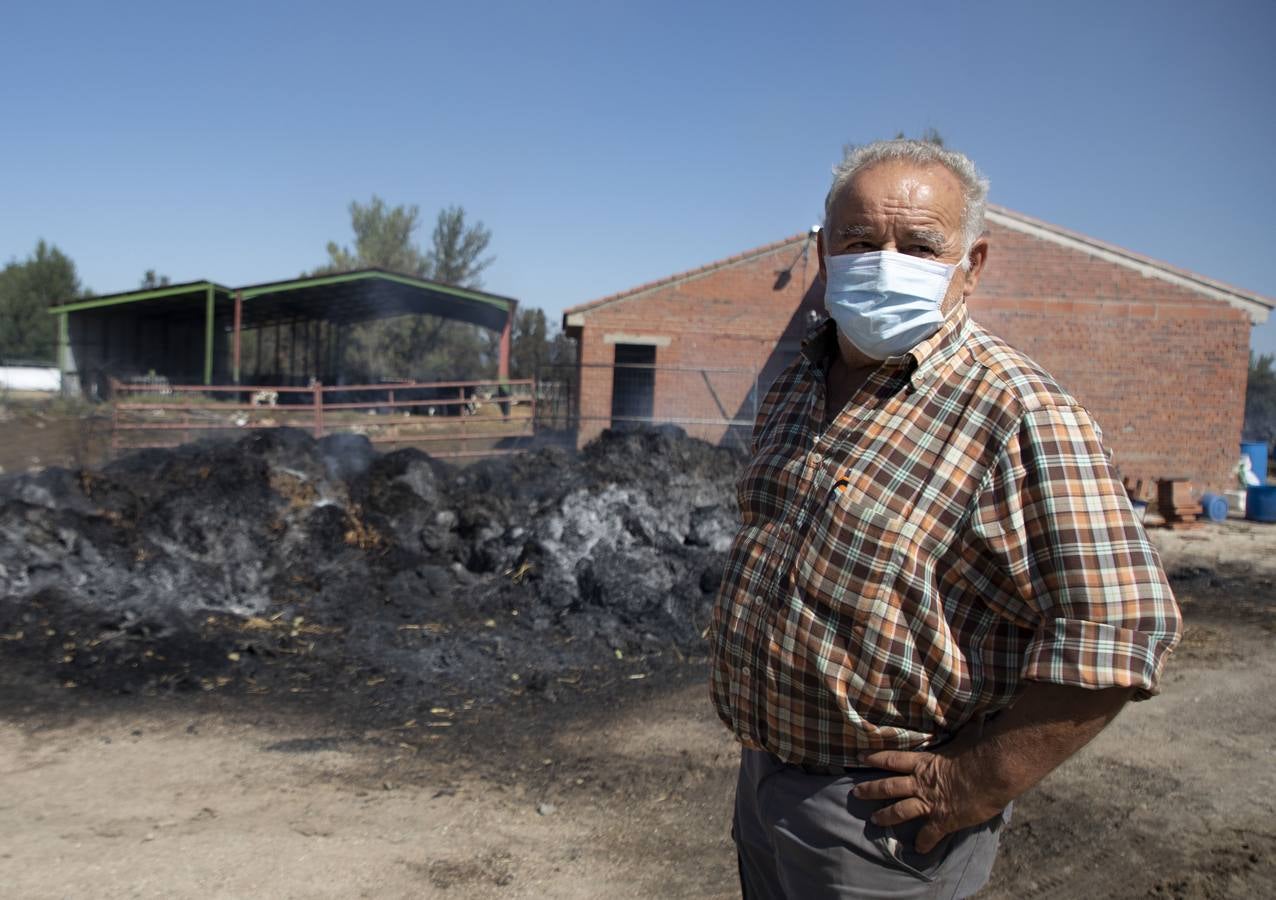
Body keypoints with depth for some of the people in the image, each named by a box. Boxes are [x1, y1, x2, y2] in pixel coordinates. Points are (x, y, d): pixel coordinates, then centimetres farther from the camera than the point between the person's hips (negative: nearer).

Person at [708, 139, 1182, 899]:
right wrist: (738, 682, 12)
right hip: (763, 776, 7)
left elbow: (1117, 631, -24)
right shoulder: (798, 388, 5)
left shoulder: (1020, 414, -20)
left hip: (881, 815, -7)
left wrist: (974, 786, -20)